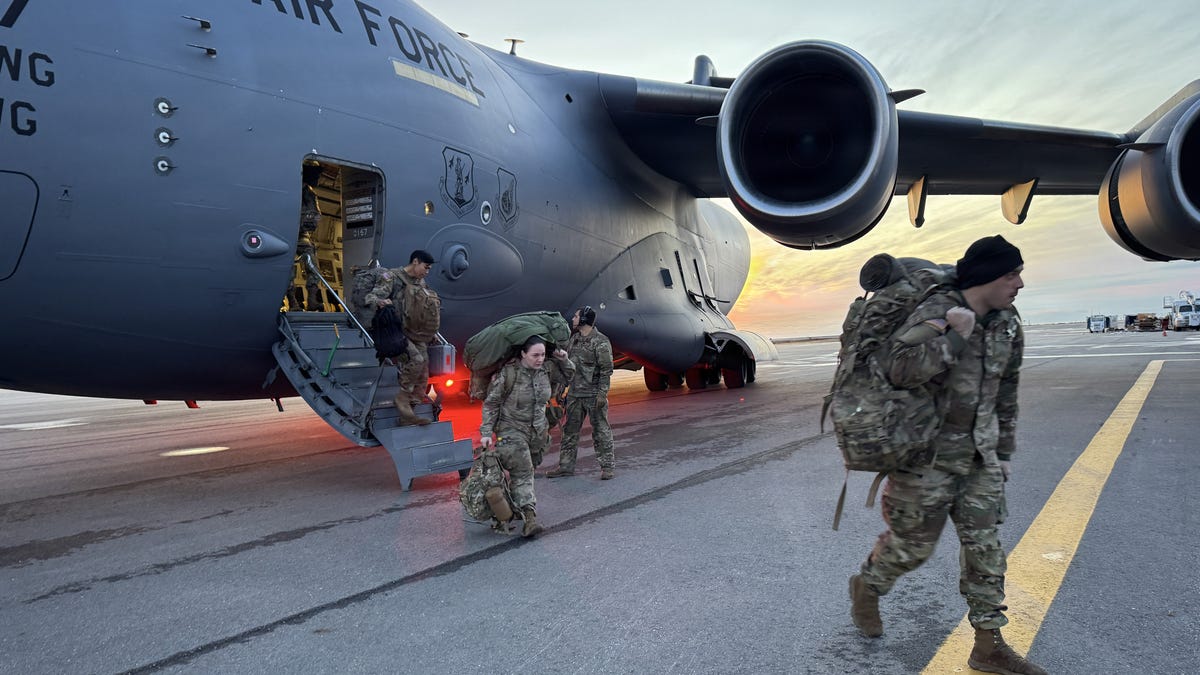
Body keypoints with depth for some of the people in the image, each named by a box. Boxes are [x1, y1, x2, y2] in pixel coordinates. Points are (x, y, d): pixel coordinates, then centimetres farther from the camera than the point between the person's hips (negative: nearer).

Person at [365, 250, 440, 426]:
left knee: (423, 372, -5)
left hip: (415, 334, 8)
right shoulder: (391, 277, -6)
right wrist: (380, 302, -40)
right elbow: (371, 297, -16)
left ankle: (408, 414, 0)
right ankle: (402, 398, -14)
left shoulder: (421, 282, 16)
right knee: (416, 360, -30)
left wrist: (431, 332, 19)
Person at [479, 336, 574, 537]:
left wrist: (563, 360, -2)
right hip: (511, 430, -6)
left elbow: (569, 373, 20)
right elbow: (491, 404, -9)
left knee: (527, 470, 15)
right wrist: (486, 432, -14)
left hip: (537, 432, 6)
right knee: (522, 471, -19)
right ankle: (529, 516, -28)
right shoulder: (508, 373, -15)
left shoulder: (546, 370, 0)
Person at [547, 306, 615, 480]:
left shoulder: (600, 342, -11)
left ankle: (606, 466, 8)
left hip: (593, 394, -7)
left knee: (600, 431, 0)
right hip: (574, 394, 7)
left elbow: (606, 370, -14)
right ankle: (566, 465, 20)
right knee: (570, 430, 11)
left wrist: (602, 393, -18)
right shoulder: (574, 339, 12)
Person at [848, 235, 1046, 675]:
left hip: (979, 457, 7)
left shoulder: (1008, 325, 6)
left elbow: (1005, 395, 16)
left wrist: (1003, 453, 18)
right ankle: (866, 588, 34)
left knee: (984, 547, 8)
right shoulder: (935, 313, -18)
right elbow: (899, 368, -33)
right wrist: (954, 335, -31)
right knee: (912, 544, 6)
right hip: (927, 454, -7)